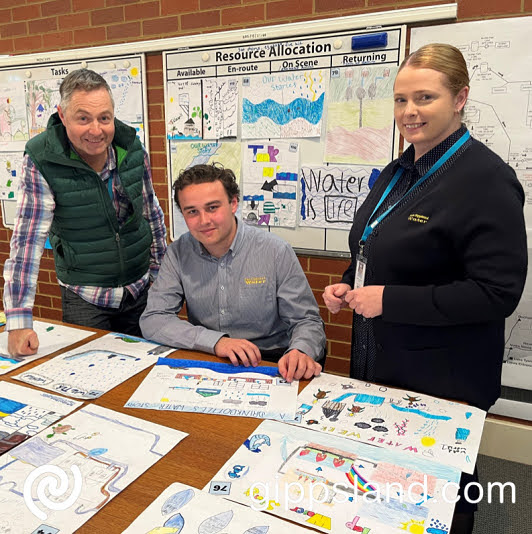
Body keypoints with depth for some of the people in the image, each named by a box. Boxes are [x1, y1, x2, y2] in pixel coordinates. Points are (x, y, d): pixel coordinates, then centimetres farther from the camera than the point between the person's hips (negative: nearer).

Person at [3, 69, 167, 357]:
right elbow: (28, 239, -20)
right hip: (85, 298, -3)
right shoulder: (41, 161, -17)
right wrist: (19, 321, -24)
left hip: (141, 288, 4)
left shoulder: (133, 149, -7)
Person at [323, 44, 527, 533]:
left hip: (443, 383, -7)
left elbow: (498, 293, -23)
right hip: (379, 365, 8)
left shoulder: (486, 179, -18)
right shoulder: (398, 173, 7)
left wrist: (388, 300, -24)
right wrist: (349, 286, 0)